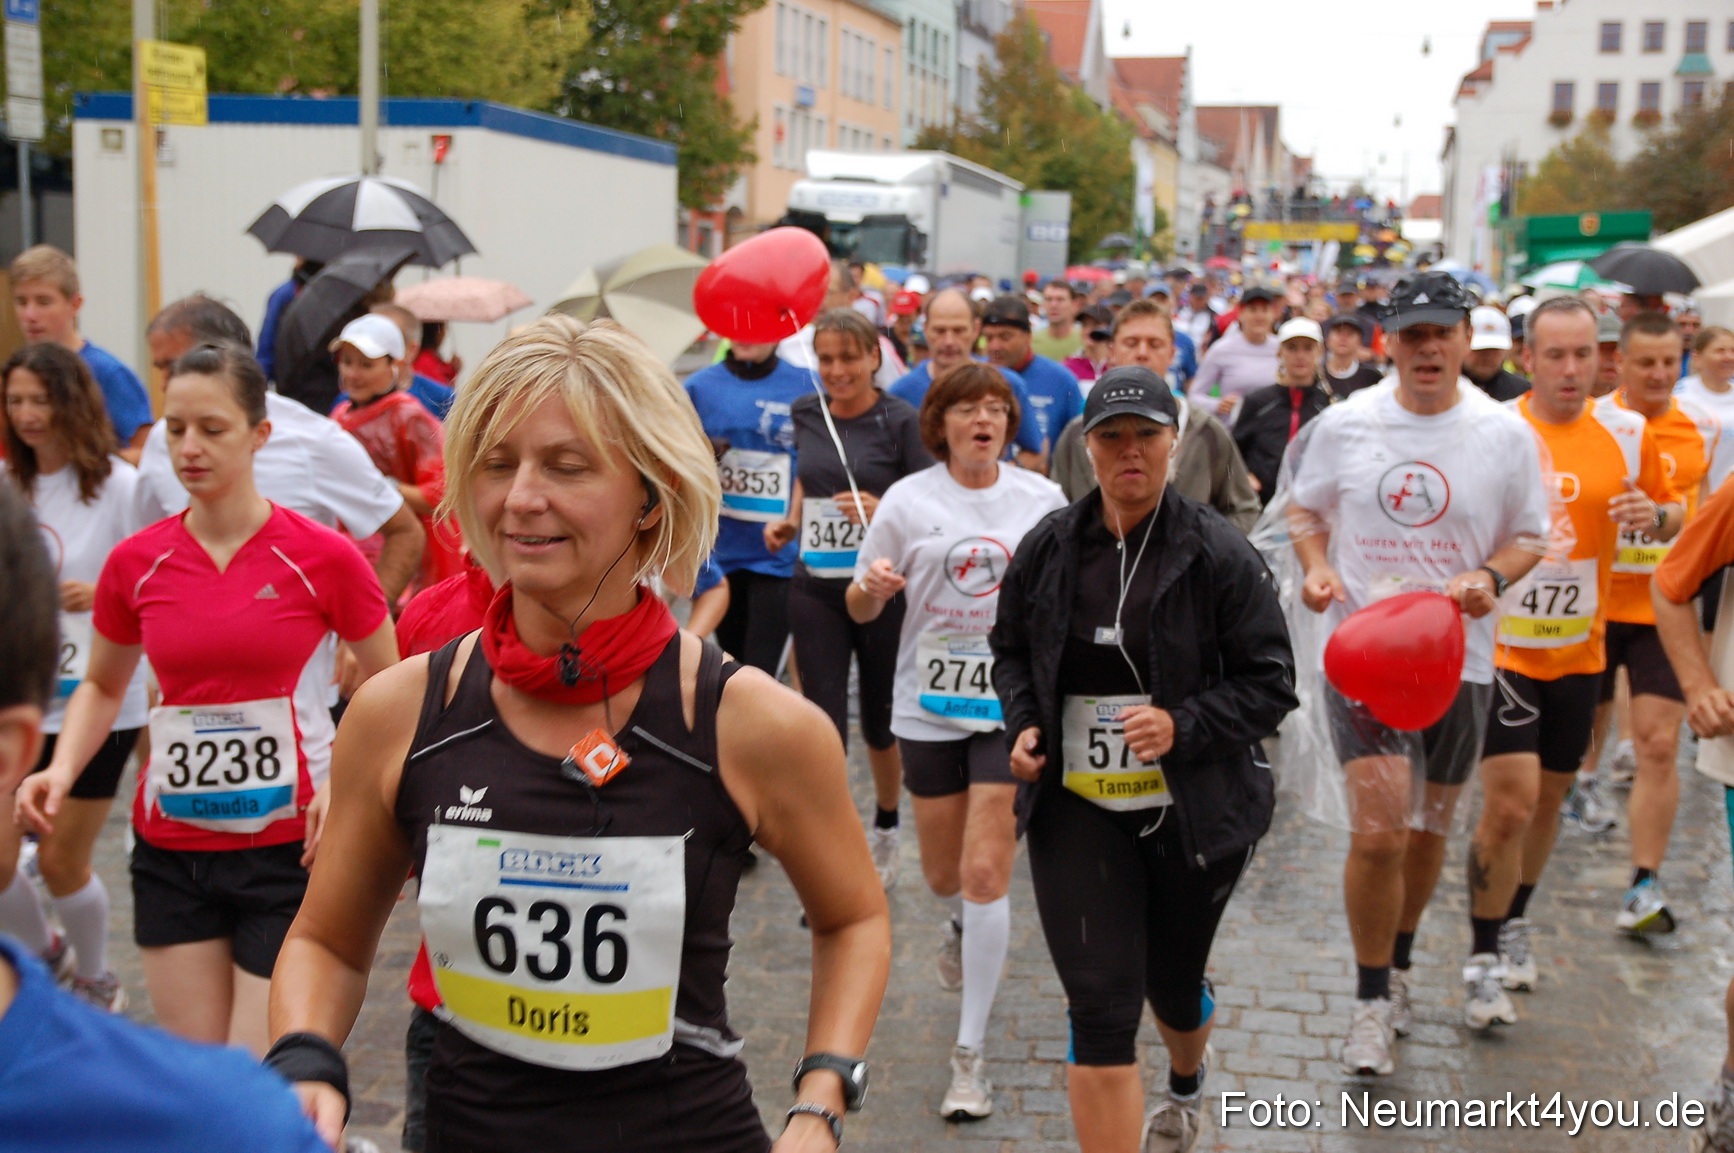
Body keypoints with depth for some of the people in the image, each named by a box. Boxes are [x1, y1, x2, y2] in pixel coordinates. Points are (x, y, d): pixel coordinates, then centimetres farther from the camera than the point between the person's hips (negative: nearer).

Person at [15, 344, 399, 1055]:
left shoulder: (322, 556, -7)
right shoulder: (135, 563, 2)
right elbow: (102, 687, 18)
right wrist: (61, 770, 0)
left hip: (287, 852, -3)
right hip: (171, 854, 3)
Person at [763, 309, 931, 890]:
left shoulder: (901, 421, -8)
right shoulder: (806, 413, 5)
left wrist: (883, 512, -26)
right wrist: (788, 523, 8)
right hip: (815, 588, 3)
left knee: (880, 722, 13)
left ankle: (885, 830, 38)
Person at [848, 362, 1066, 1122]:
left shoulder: (1044, 500, 0)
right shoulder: (908, 499, -2)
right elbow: (861, 609, 3)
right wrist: (871, 584, -20)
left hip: (1014, 703, -1)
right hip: (929, 702, 1)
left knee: (986, 873, -8)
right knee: (945, 875, 14)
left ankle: (970, 1053, 2)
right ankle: (961, 925, 54)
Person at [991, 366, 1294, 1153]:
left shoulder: (1218, 554, -10)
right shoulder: (1049, 548, -1)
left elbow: (1270, 682, -8)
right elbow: (1012, 651, 16)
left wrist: (1182, 725, -23)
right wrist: (1023, 722, -3)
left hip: (1191, 811, -1)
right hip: (1077, 809, 1)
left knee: (1172, 983, 23)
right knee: (1100, 1010, -8)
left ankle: (1186, 1085, 59)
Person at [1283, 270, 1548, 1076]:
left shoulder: (1505, 434, -1)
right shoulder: (1344, 425, -2)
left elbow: (1529, 535, 8)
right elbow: (1305, 508, 12)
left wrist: (1490, 577, -13)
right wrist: (1315, 566, -8)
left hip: (1457, 656, 2)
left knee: (1427, 833, 14)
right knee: (1377, 831, -12)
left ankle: (1398, 964, 40)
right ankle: (1372, 999, 7)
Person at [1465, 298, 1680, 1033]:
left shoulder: (1627, 434, -1)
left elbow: (1672, 512, 12)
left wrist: (1657, 515, -11)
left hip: (1578, 649, 4)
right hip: (1500, 646, -4)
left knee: (1548, 797, 16)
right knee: (1509, 801, -11)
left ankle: (1514, 924, 38)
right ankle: (1483, 962, 3)